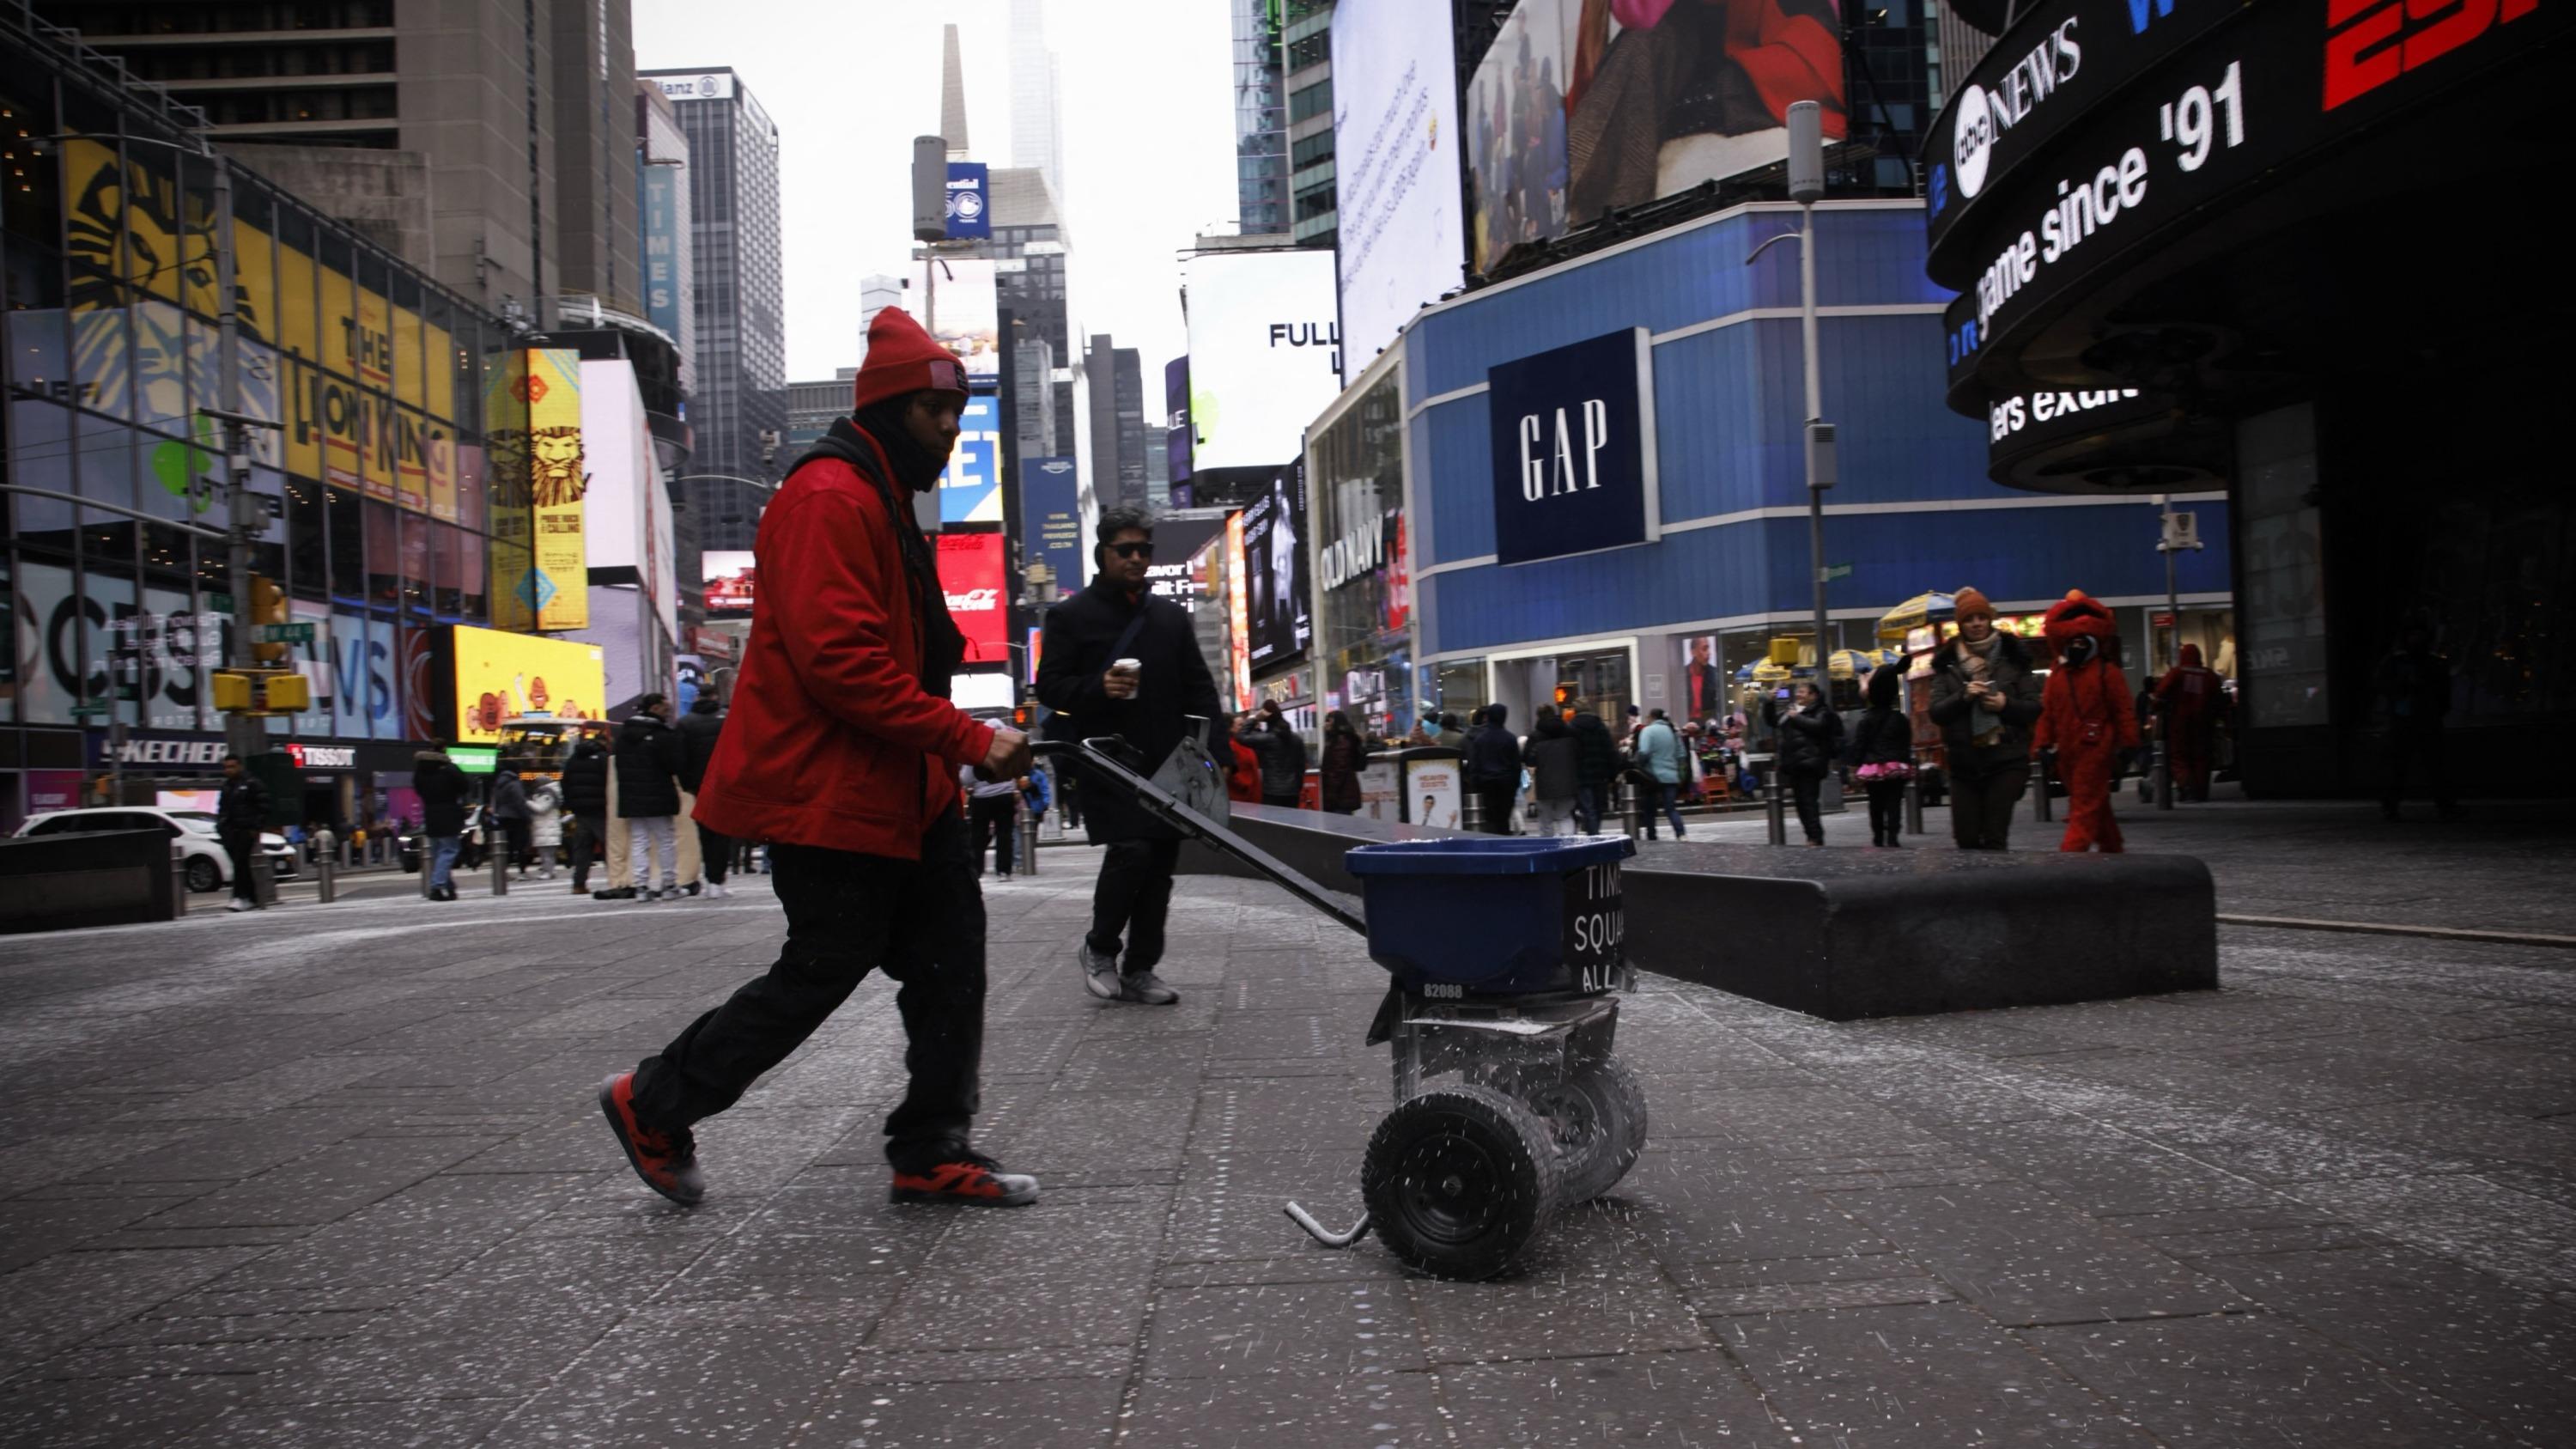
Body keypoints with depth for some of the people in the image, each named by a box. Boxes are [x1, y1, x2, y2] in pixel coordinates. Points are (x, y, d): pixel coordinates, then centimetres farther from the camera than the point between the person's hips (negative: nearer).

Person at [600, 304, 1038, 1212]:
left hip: (894, 788, 10)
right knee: (824, 970, -1)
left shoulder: (883, 501, 19)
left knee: (950, 958, 7)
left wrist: (959, 746, 14)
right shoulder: (827, 498, -16)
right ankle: (655, 1106, 19)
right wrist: (968, 739, -23)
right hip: (825, 790, -10)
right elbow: (840, 660, -26)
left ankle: (933, 1154, 17)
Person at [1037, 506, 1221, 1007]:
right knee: (1131, 849, -18)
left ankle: (1140, 969, 14)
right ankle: (1099, 947, 6)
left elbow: (1198, 686, 16)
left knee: (1160, 863, 3)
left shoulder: (1171, 616, 17)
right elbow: (1049, 685, -1)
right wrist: (1098, 687, -20)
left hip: (1168, 763, 5)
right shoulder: (1070, 616, 4)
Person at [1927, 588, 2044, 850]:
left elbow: (2034, 708, 4)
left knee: (1995, 837, -10)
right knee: (1966, 838, 0)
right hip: (1964, 764, 2)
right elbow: (1936, 712, 1)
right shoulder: (1947, 662, 7)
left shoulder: (2012, 657, 5)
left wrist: (2006, 705, -14)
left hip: (2006, 761, -2)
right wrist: (1963, 696, -15)